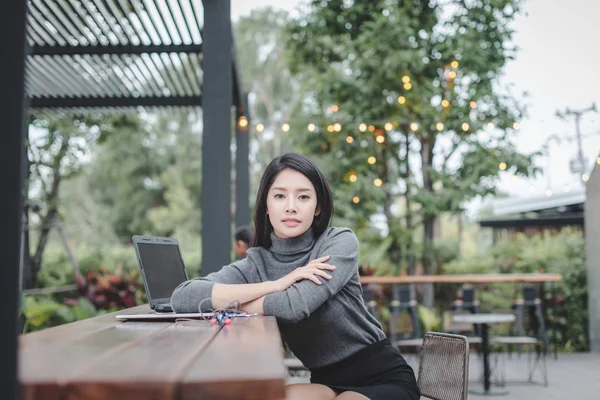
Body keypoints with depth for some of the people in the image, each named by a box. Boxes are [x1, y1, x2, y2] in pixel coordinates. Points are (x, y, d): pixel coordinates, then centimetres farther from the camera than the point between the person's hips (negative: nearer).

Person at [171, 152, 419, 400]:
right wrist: (276, 284, -22)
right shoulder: (257, 263, -4)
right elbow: (181, 298, -19)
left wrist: (236, 299, -11)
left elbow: (295, 305, -28)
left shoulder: (340, 242, -12)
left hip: (384, 376, -3)